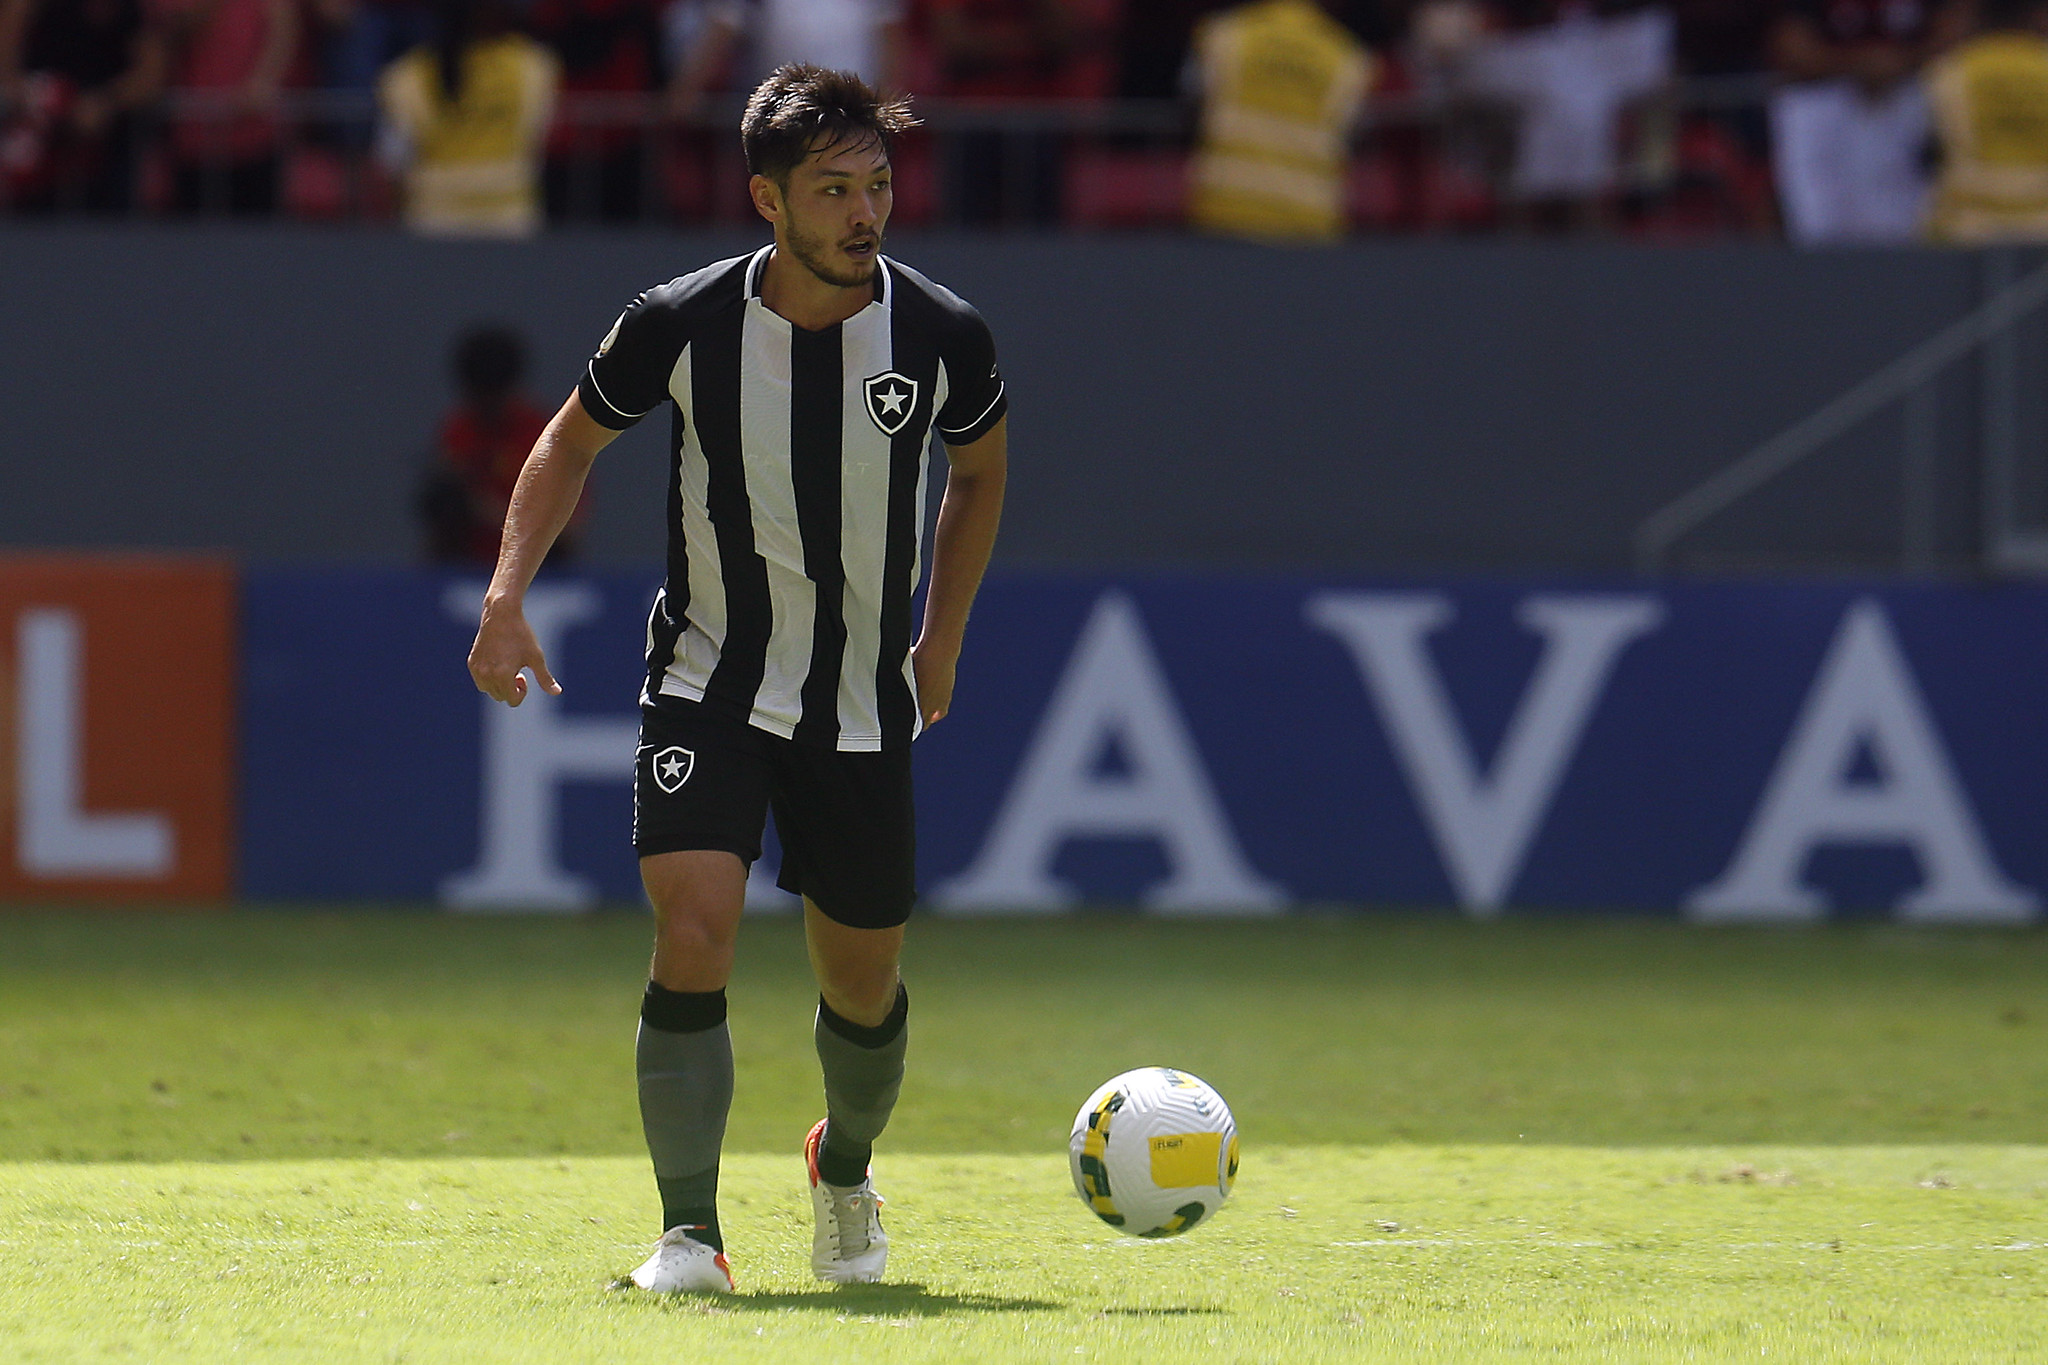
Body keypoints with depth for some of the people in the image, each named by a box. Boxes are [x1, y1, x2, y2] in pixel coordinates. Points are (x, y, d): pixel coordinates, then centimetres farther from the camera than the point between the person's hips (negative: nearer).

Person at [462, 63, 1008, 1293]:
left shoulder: (944, 336, -11)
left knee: (864, 986, 10)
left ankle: (846, 1169, 43)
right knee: (694, 936, -21)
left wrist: (943, 640, 13)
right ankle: (689, 1235, -13)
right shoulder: (682, 325, -13)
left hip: (865, 711, 2)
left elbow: (982, 467, 12)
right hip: (708, 691, -2)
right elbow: (576, 439, 6)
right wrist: (508, 596, -6)